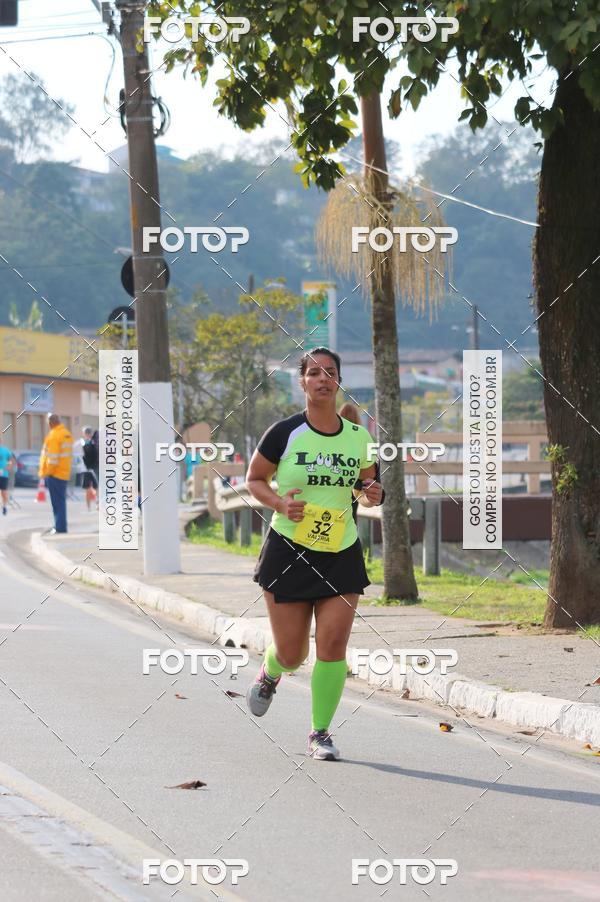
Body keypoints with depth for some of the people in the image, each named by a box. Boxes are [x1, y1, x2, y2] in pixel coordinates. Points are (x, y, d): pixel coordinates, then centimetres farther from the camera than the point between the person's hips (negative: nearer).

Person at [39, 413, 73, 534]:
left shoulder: (54, 435, -15)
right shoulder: (67, 434, 12)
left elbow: (52, 457, -18)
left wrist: (47, 473, -10)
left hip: (54, 474, -8)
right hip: (65, 473, 8)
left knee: (57, 502, -6)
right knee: (61, 501, 13)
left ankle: (60, 527, -6)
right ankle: (60, 527, 17)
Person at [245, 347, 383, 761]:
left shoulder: (358, 437, 2)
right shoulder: (284, 433, -8)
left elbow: (368, 482, 18)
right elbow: (254, 479, 3)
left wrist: (373, 493, -6)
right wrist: (280, 503, -16)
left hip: (342, 555, 2)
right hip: (289, 553, -2)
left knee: (333, 644, -9)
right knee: (292, 654, 4)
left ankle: (321, 733, 6)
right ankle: (270, 674, 42)